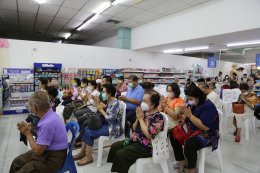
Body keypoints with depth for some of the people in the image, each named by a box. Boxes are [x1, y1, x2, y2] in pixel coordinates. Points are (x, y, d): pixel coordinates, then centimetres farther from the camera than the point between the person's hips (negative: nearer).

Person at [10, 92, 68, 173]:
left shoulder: (48, 122, -30)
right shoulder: (49, 115, -2)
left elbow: (37, 150, -22)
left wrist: (28, 133, -10)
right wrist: (29, 129, -2)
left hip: (53, 158, -9)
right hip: (46, 151, 9)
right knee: (17, 162, 17)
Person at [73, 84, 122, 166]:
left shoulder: (115, 103, -22)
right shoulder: (109, 101, 7)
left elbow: (110, 119, -25)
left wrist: (101, 110, -16)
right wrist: (101, 107, -2)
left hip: (113, 128, -10)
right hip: (107, 124, 10)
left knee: (89, 132, -17)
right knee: (86, 129, 2)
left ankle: (89, 157, -2)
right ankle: (82, 152, 13)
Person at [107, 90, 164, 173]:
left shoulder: (158, 117, -17)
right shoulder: (144, 112, 4)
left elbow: (149, 135, -28)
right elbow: (134, 129, 12)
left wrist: (141, 119, -20)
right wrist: (138, 118, -7)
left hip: (146, 147, -9)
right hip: (135, 141, 9)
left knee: (120, 154, -19)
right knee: (114, 147, 7)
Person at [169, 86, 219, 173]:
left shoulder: (208, 106, -20)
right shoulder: (192, 104, 3)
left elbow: (205, 127, -29)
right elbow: (187, 120, 8)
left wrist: (190, 115, -28)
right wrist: (181, 114, -15)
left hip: (207, 135, -8)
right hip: (193, 131, 8)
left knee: (189, 144, -32)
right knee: (173, 135, -3)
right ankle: (181, 162, 6)